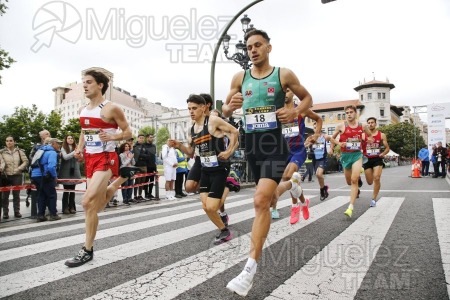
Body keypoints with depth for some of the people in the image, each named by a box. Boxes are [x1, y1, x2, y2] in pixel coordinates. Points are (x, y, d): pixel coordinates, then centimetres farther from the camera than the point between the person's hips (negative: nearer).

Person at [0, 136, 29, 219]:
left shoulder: (19, 151, 6)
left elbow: (26, 161, 1)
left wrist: (18, 169, -9)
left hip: (17, 176, 0)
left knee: (16, 195, 7)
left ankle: (17, 211, 15)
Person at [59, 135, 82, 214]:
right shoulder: (63, 148, 0)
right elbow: (65, 157, -15)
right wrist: (74, 152, -26)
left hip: (74, 171, 2)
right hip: (66, 172, -2)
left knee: (72, 190, 7)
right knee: (66, 190, 0)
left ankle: (72, 207, 14)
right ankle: (65, 208, 6)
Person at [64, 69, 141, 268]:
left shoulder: (111, 109, -10)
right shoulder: (83, 111, 11)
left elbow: (128, 132, -5)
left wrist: (112, 136, -23)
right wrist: (79, 148, 8)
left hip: (106, 159, -8)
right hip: (90, 159, 8)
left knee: (88, 203, -17)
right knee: (97, 205, 15)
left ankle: (87, 251, -1)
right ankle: (123, 175, 37)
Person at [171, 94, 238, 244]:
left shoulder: (213, 121, -12)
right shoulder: (192, 129, 9)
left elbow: (234, 131, -8)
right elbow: (191, 151, 16)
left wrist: (229, 151, -13)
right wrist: (179, 146, -2)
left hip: (219, 169, -7)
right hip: (205, 170, 7)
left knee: (211, 207, -10)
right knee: (206, 207, 7)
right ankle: (223, 230, 29)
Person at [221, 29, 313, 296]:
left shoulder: (284, 74, 0)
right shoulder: (240, 78, 8)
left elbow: (307, 98, 13)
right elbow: (224, 111, 14)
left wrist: (294, 112, -9)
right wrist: (230, 107, -11)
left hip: (275, 144, -4)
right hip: (252, 145, 5)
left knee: (261, 200, -18)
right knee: (264, 199, 19)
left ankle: (251, 269, -14)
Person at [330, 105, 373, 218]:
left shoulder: (362, 126, 2)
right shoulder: (341, 126, -3)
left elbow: (370, 135, 21)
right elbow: (332, 138, 9)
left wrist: (370, 139, -2)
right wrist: (339, 143, -10)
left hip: (357, 154, -1)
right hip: (345, 155, 1)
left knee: (354, 180, -17)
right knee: (349, 181, 13)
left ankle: (351, 207, -16)